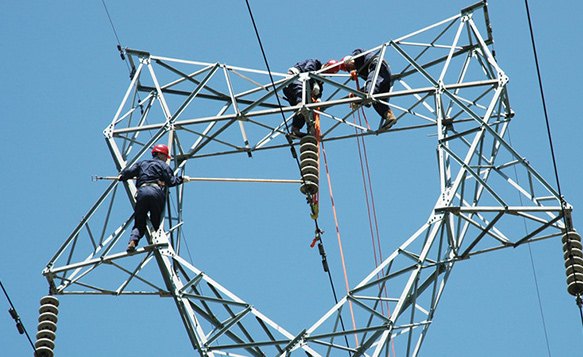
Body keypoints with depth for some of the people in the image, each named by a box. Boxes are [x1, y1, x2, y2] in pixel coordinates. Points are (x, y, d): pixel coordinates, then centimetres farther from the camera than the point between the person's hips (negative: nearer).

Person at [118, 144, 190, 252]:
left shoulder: (141, 163, 27)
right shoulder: (163, 165, 17)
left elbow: (129, 172, 18)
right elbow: (170, 181, 5)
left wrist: (122, 177, 39)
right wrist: (182, 179, 20)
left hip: (141, 191, 3)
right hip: (155, 192, -3)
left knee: (139, 223, 3)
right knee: (156, 223, 4)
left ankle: (133, 241, -22)